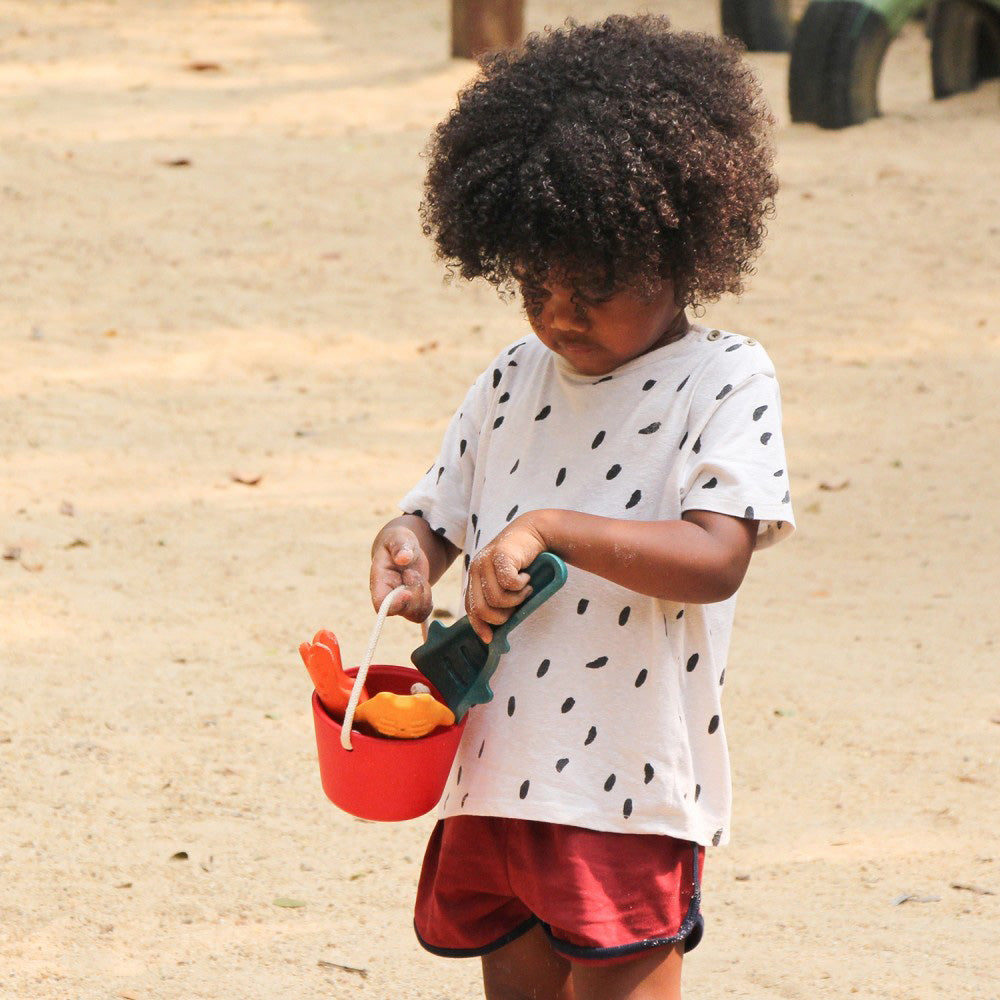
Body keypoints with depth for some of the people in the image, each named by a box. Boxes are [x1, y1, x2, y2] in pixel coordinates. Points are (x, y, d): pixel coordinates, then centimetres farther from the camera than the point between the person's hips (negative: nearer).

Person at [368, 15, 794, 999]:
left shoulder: (724, 384, -7)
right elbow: (438, 510, 17)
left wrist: (548, 530, -26)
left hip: (631, 784, -6)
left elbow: (715, 559, -19)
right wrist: (407, 549, -8)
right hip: (495, 766, 6)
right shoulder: (515, 380, 11)